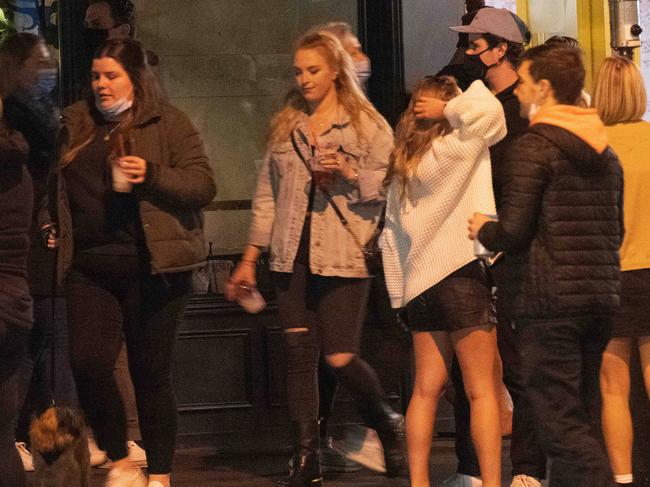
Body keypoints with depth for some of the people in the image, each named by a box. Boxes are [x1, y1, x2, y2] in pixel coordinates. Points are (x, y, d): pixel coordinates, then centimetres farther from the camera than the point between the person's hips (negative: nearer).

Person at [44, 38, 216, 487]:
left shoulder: (168, 122, 1)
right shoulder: (75, 123, 15)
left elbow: (203, 185, -7)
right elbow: (55, 186, 29)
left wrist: (151, 176, -20)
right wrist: (53, 228, 14)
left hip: (150, 268, -4)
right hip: (89, 268, 4)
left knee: (151, 373, 1)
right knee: (88, 362, -10)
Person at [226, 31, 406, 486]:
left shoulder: (368, 125, 1)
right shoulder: (285, 127, 14)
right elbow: (267, 195, 17)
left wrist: (349, 171, -18)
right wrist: (249, 258, 15)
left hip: (343, 258, -4)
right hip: (293, 257, 4)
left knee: (340, 357, -8)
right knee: (299, 356, 2)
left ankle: (388, 423, 20)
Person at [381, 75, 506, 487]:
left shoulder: (402, 165, 14)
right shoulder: (452, 149, -8)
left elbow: (392, 233, 16)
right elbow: (487, 111, -21)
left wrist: (399, 291, 18)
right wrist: (452, 110, -4)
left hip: (420, 281, 7)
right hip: (461, 272, -7)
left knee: (427, 388, 9)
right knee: (482, 389, -4)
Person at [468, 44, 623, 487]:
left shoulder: (534, 146, -10)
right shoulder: (605, 152, 14)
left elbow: (513, 232, -16)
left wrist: (482, 229, 4)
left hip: (549, 301, -8)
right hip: (601, 297, 8)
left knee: (560, 423, -7)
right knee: (580, 419, 14)